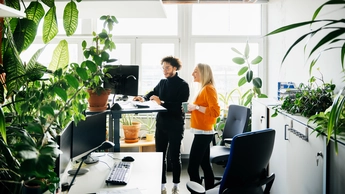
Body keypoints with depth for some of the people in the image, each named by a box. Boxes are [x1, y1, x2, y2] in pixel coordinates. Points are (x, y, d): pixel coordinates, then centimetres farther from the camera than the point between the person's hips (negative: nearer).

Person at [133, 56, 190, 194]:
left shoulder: (183, 85, -8)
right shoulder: (162, 82, 8)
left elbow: (180, 106, -19)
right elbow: (153, 93, 23)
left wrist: (161, 103, -24)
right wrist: (144, 98, 1)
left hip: (175, 126, -5)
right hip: (161, 123, 5)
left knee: (174, 156, 4)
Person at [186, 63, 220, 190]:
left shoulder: (208, 89, -14)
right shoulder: (204, 89, 15)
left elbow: (215, 111, -23)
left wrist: (196, 107, -20)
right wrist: (192, 110, 9)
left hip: (203, 133, -10)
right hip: (203, 132, 10)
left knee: (192, 168, -8)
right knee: (205, 165, 14)